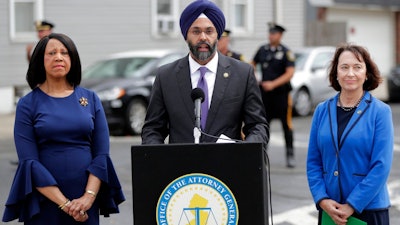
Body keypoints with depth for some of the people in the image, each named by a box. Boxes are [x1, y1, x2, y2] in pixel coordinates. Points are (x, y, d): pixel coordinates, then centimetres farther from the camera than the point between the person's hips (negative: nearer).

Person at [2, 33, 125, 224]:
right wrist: (64, 203, -14)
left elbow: (102, 154, 2)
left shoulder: (90, 99, 6)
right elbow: (29, 162, -7)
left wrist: (89, 196, -12)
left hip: (86, 202, 2)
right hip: (44, 204, -2)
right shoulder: (27, 104, 0)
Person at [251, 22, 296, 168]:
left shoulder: (286, 52, -6)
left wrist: (273, 84, -22)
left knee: (286, 125, 0)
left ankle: (290, 156, 7)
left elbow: (290, 73, -14)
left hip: (281, 93, -4)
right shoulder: (262, 50, 7)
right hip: (265, 93, 4)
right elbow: (253, 64, 22)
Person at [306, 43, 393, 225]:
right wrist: (322, 199, -7)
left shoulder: (380, 112, -4)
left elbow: (381, 167, -10)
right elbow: (313, 162, 6)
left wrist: (352, 205, -14)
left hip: (368, 208, -3)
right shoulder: (322, 111, 5)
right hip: (329, 210, 3)